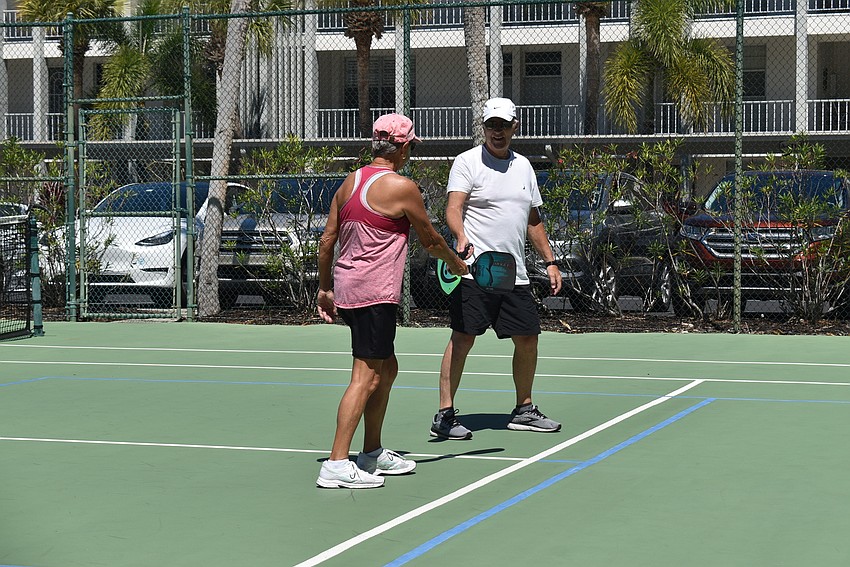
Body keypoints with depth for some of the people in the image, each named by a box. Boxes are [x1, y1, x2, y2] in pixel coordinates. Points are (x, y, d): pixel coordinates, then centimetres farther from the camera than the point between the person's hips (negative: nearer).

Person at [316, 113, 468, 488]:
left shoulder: (350, 182, 11)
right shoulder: (401, 187, -10)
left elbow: (327, 239, 13)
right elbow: (430, 239, 1)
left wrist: (324, 288, 22)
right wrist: (457, 264, 19)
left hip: (345, 288, 9)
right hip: (375, 294, -9)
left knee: (387, 369, 19)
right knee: (366, 377, -8)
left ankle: (373, 454, 26)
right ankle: (336, 465, -12)